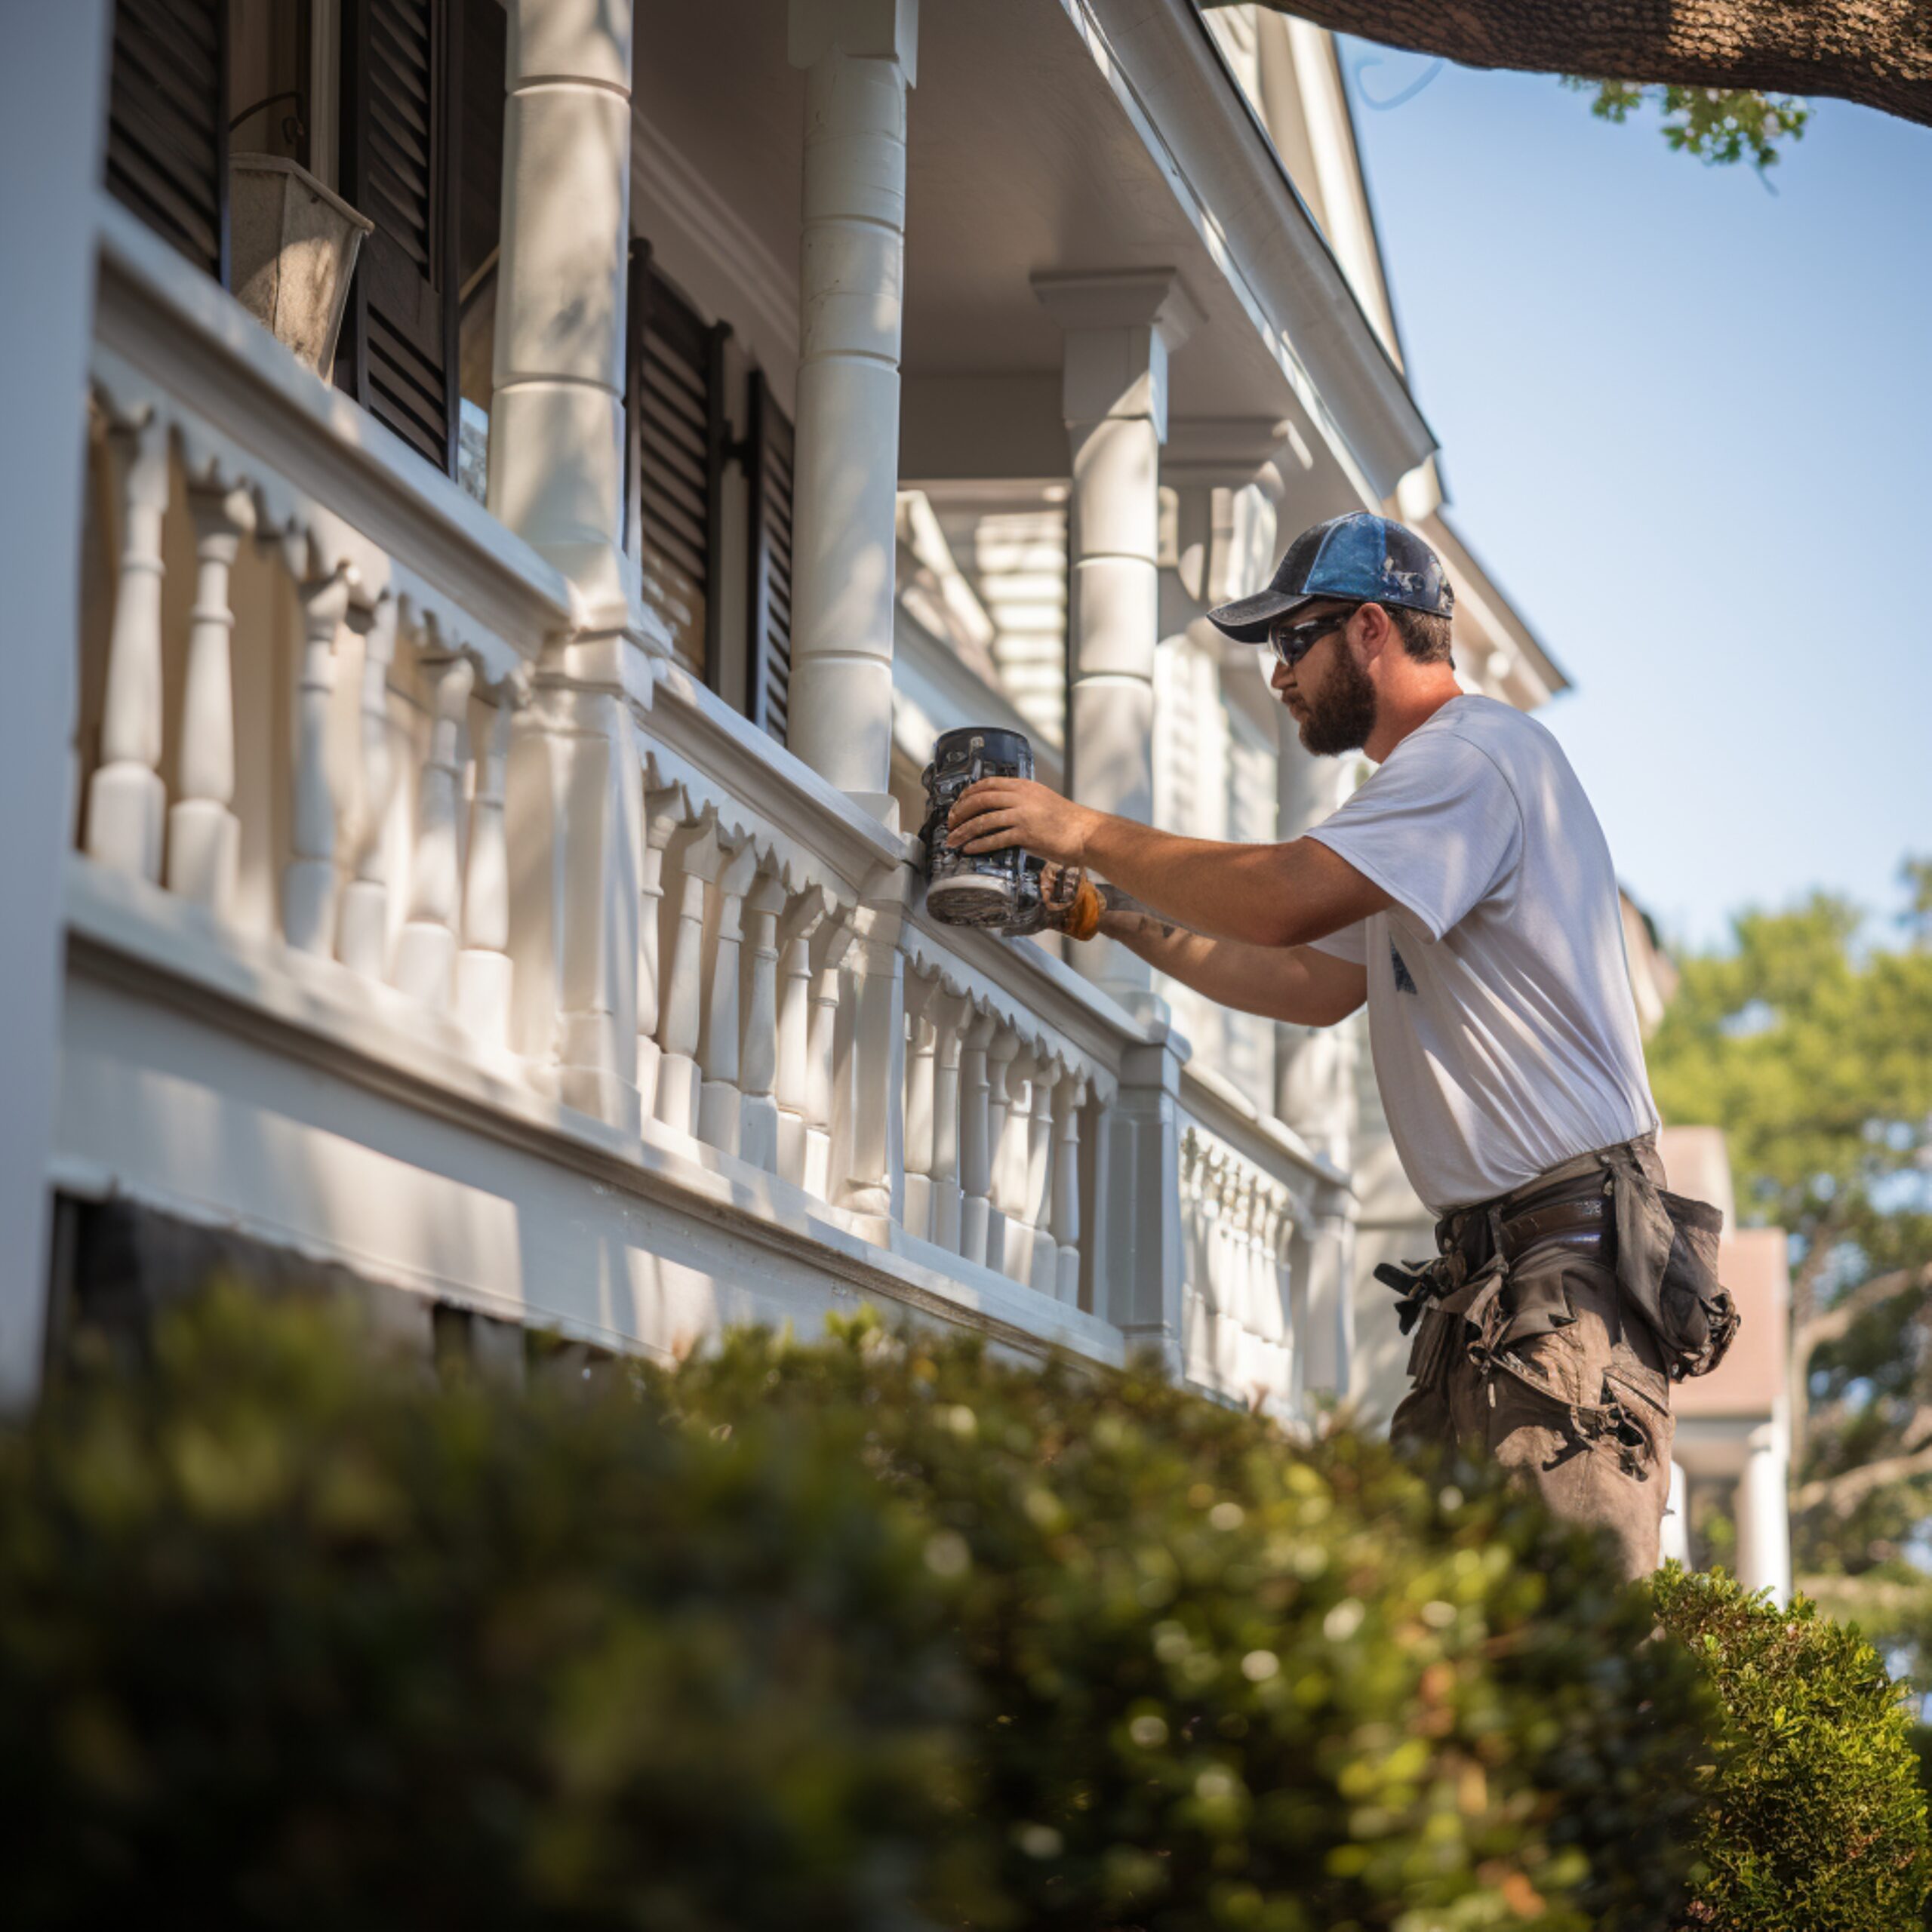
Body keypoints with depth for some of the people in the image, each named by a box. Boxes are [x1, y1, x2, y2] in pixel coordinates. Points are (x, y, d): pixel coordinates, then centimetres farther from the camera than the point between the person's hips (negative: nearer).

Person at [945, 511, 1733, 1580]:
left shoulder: (1476, 752, -10)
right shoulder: (1439, 773, 24)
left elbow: (1283, 900, -22)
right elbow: (1320, 984, 27)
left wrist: (1089, 834, -11)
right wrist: (1130, 924, 21)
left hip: (1573, 1246, -10)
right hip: (1483, 1270, 10)